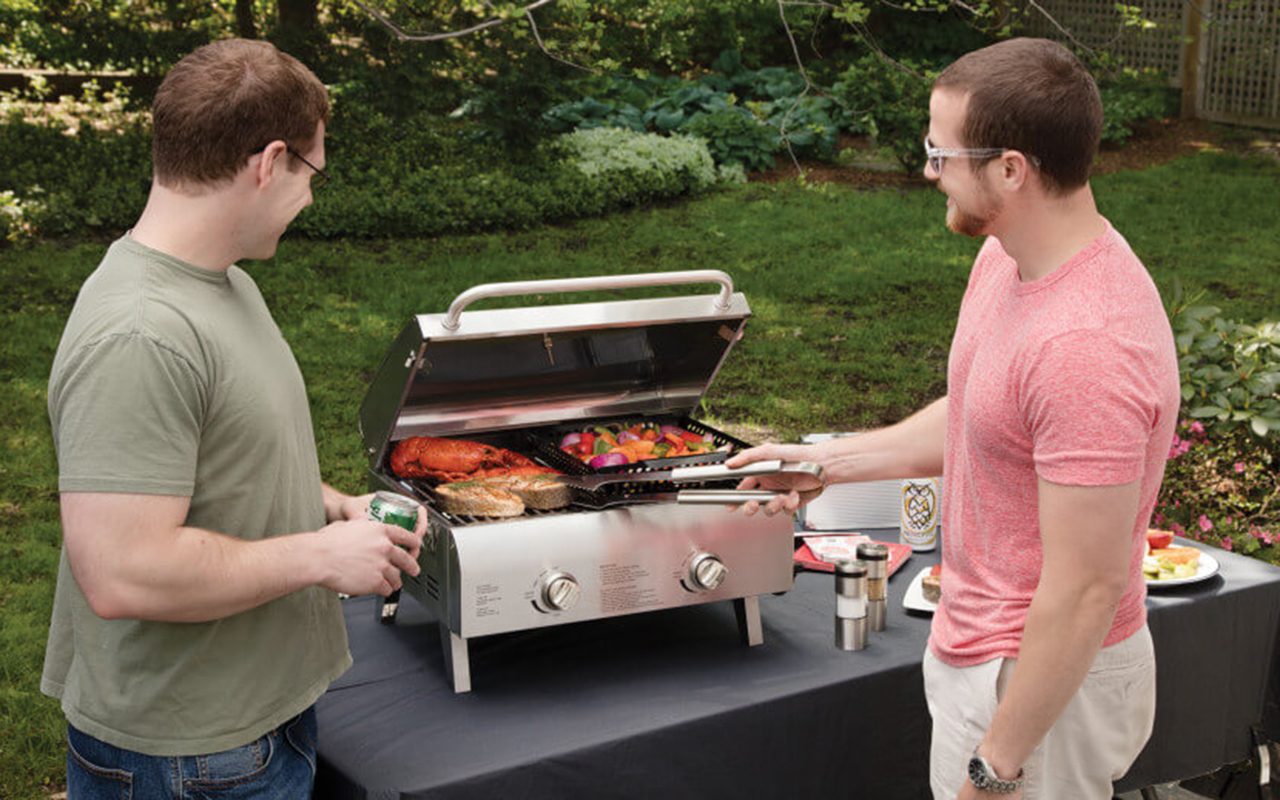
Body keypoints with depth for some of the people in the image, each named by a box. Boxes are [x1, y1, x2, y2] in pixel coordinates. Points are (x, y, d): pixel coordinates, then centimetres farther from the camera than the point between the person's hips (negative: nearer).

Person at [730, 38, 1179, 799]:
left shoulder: (1087, 347, -31)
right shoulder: (1006, 259, 0)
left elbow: (1087, 588, -27)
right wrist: (826, 459, 14)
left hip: (1043, 680, -9)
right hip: (982, 644, 9)